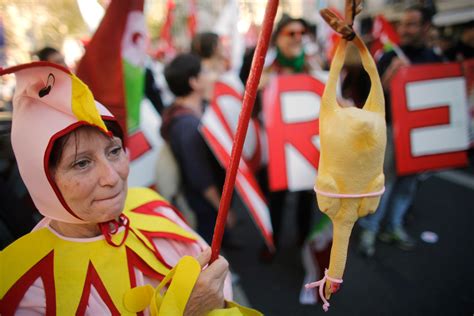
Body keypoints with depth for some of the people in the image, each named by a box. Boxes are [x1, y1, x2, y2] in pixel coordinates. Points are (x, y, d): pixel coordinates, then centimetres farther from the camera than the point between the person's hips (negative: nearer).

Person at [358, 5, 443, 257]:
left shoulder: (434, 59, 8)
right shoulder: (389, 58, -5)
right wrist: (393, 71, -26)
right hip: (390, 126, -4)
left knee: (408, 181, 11)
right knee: (384, 179, -3)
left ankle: (394, 227, 26)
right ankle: (369, 229, 11)